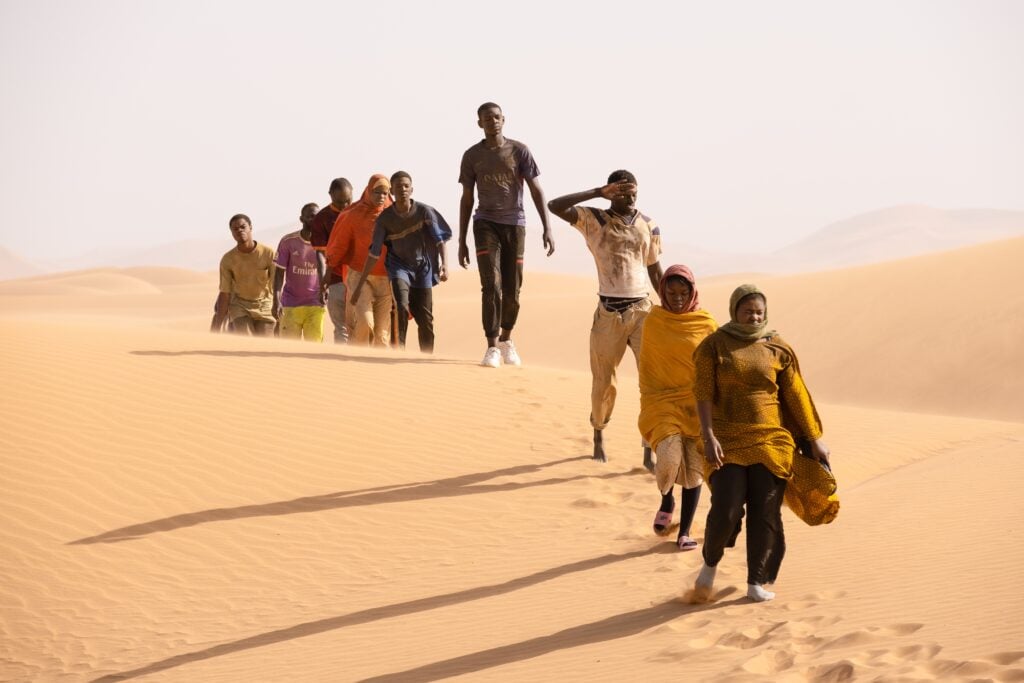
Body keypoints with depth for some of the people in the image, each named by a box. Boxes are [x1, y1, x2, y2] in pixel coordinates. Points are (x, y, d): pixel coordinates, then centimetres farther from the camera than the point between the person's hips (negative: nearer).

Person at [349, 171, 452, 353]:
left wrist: (444, 263, -32)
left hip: (422, 266, 0)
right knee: (401, 306, -24)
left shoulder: (424, 211, -14)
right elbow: (374, 252, -7)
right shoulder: (384, 218, -11)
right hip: (399, 265, 0)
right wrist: (360, 285, -8)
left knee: (425, 317, 0)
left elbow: (440, 238, -13)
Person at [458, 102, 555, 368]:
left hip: (515, 225, 1)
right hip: (486, 224, 0)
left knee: (512, 290, 4)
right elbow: (467, 199, 8)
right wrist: (461, 241, 7)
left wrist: (547, 228, -10)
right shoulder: (472, 156, 4)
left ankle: (506, 340, 28)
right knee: (492, 285, -15)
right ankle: (492, 348, -11)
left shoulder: (519, 151, 0)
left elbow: (536, 190, -1)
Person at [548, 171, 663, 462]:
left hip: (642, 309, 2)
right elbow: (555, 206, -17)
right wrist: (599, 193, -20)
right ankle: (598, 438, 32)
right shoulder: (594, 220, -2)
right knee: (603, 381, 8)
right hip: (609, 312, -2)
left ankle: (650, 449, -5)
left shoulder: (649, 226, 7)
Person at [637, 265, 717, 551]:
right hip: (664, 402, -1)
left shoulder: (706, 324, 0)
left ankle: (684, 532, 15)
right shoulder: (654, 322, 1)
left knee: (693, 468, 1)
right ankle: (666, 501, 14)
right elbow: (646, 367, 8)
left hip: (697, 403, 1)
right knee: (669, 458, -19)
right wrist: (647, 406, 7)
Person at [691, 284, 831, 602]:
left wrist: (814, 439, 8)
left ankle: (757, 582, 11)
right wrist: (708, 436, -17)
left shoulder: (778, 349, 6)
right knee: (725, 510, -11)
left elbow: (796, 395, 9)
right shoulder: (714, 346, 0)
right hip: (728, 442, -2)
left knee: (765, 513, 0)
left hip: (771, 441, 2)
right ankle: (710, 563, 17)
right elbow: (704, 393, -6)